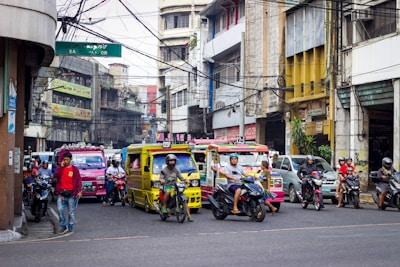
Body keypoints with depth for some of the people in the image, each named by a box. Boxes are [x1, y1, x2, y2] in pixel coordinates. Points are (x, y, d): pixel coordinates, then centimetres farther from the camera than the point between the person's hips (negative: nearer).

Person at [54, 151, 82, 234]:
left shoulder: (74, 169, 5)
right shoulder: (60, 168, 11)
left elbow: (79, 180, 1)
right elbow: (55, 175, -5)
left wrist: (79, 191, -9)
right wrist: (61, 166, -7)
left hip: (71, 193, -1)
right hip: (61, 192, 1)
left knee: (71, 212, 4)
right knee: (60, 209, -12)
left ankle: (70, 227, 14)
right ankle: (63, 226, 0)